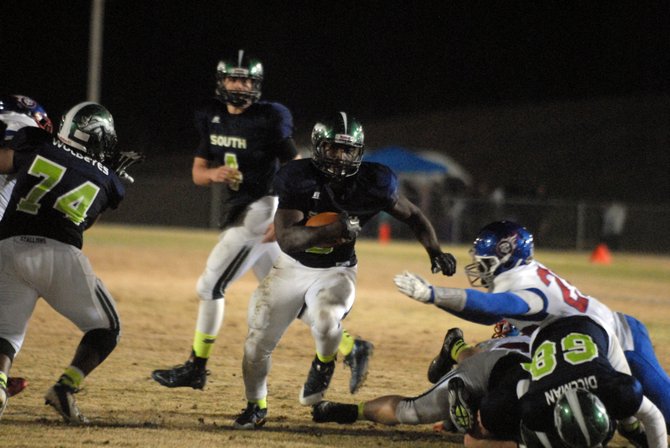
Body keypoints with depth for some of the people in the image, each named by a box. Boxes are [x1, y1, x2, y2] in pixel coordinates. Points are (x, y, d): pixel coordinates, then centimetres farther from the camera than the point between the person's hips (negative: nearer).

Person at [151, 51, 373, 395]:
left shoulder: (268, 120, -14)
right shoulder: (212, 118, 7)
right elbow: (197, 172, 10)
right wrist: (214, 174, -14)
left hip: (262, 210, -8)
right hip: (241, 212, 8)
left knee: (210, 286, -4)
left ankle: (195, 369, 7)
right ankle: (351, 348, 13)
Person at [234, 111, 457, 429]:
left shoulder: (372, 183, -15)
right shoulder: (297, 179, -20)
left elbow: (412, 215, 0)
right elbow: (286, 237, -28)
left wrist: (435, 252, -14)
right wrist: (332, 230, -42)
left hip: (335, 272, -1)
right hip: (291, 268, 1)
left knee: (326, 320, -32)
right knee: (259, 339, 2)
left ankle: (324, 364, 3)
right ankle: (255, 407, 29)